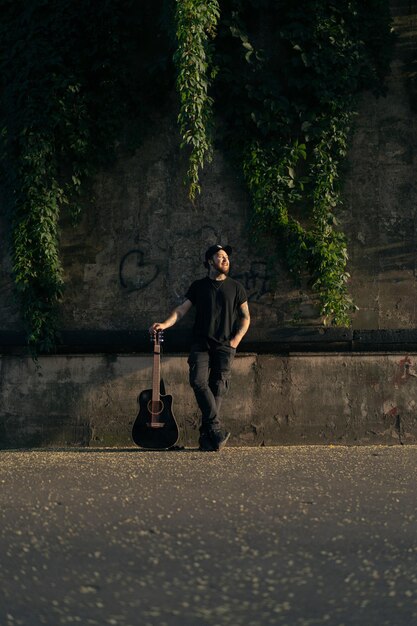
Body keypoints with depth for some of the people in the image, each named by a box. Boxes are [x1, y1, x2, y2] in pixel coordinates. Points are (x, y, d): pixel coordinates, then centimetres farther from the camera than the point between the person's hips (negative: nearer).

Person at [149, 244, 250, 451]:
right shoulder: (198, 286, 12)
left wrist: (236, 339, -1)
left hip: (225, 346, 0)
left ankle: (207, 437, -6)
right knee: (198, 381, -20)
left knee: (217, 388, -8)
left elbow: (245, 317, 13)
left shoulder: (235, 288, 12)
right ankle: (217, 430, -20)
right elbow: (182, 309, 7)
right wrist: (165, 324, -10)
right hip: (201, 343, 0)